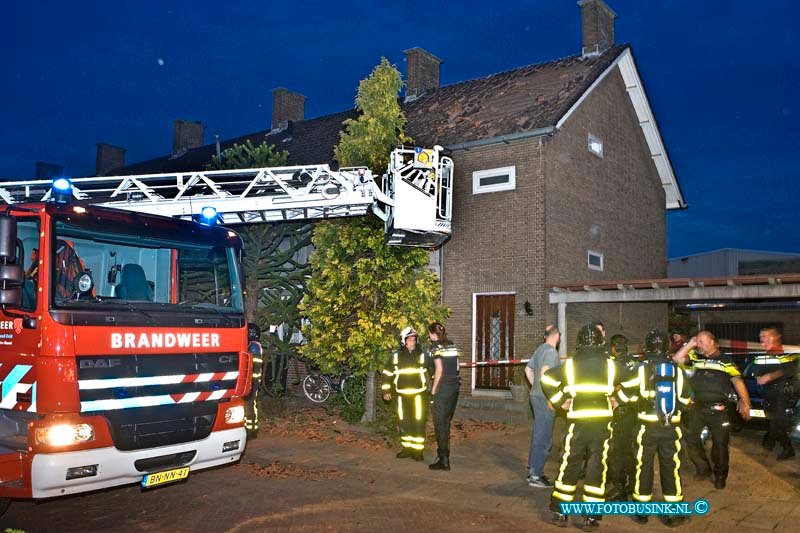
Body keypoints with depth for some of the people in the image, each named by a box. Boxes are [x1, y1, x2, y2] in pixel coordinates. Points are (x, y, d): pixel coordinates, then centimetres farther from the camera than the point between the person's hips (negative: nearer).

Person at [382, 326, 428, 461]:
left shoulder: (422, 356, 2)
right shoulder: (395, 357, 3)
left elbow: (430, 373, 10)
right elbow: (387, 373, 9)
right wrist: (386, 391, 4)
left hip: (418, 394, -2)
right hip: (402, 395, 2)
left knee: (419, 423, -5)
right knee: (404, 423, 8)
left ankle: (418, 451, 2)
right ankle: (407, 448, 21)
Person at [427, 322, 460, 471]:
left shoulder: (436, 347, -10)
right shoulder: (452, 345, 11)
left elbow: (439, 370, -16)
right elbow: (456, 367, 13)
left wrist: (433, 389, -9)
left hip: (443, 387, -7)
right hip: (455, 385, 7)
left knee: (440, 423, 0)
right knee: (446, 422, 18)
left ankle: (443, 460, 1)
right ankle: (444, 454, 27)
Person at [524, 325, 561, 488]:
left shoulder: (540, 349, 12)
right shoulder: (551, 351, -15)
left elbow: (528, 370, 21)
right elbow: (544, 373, -27)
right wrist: (549, 397, -23)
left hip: (536, 396, 9)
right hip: (544, 399, -9)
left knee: (538, 435, 19)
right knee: (544, 439, -4)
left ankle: (533, 468, 28)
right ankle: (535, 476, 0)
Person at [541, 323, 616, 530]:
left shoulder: (570, 364, 1)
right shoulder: (609, 364, 2)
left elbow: (546, 379, -1)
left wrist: (560, 401, 5)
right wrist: (616, 401, 16)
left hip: (578, 422, 0)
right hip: (602, 421, 0)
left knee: (570, 465, 9)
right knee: (597, 467, 6)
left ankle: (559, 512, 14)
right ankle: (591, 517, 9)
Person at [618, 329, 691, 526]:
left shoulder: (641, 369, -10)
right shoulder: (677, 370, -1)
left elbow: (626, 395, -7)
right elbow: (685, 399, 8)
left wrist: (639, 402, 14)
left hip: (647, 426, -2)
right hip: (671, 427, 2)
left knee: (644, 466, 8)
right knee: (671, 467, 8)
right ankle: (674, 513, 11)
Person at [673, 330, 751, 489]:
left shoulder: (725, 361, 0)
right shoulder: (695, 358, 9)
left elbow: (737, 381, -7)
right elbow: (676, 359, -2)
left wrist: (744, 401, -16)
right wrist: (690, 344, -3)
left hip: (718, 409, -3)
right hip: (697, 407, 3)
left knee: (720, 443, 5)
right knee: (691, 439, 3)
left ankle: (720, 475, 22)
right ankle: (703, 467, 23)